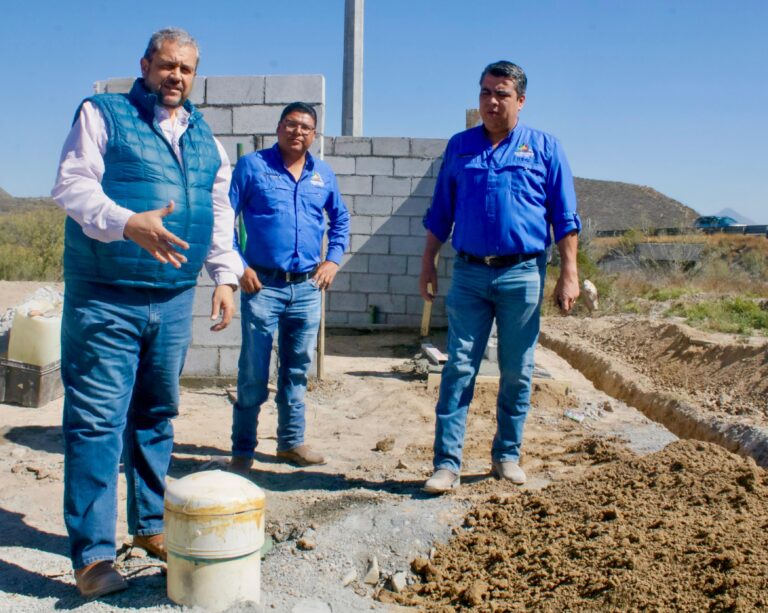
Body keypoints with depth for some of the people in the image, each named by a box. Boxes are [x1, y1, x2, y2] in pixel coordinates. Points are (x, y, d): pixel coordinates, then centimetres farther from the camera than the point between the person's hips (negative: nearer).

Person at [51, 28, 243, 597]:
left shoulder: (205, 137, 16)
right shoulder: (102, 115, 0)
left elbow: (220, 214, 17)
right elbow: (72, 184, -11)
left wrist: (225, 276, 7)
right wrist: (127, 223, -28)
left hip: (174, 301, 6)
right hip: (104, 298, -5)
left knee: (157, 416, 14)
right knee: (96, 421, -5)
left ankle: (151, 525, 27)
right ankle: (93, 554, 3)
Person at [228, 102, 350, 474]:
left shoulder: (324, 175, 11)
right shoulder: (252, 166, 0)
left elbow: (340, 219, 23)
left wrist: (333, 260, 9)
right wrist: (238, 265, -8)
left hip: (307, 288, 4)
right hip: (263, 286, -4)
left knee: (297, 370, 13)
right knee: (253, 372, -1)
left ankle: (291, 441, 26)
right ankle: (242, 449, 11)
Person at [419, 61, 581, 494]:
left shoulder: (545, 148, 5)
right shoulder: (460, 146, 11)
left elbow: (565, 218, 2)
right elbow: (440, 214, 15)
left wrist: (569, 274, -4)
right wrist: (428, 263, 11)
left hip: (522, 274, -1)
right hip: (469, 273, 1)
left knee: (517, 373, 8)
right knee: (459, 368, -2)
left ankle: (507, 456, 23)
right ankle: (447, 463, 2)